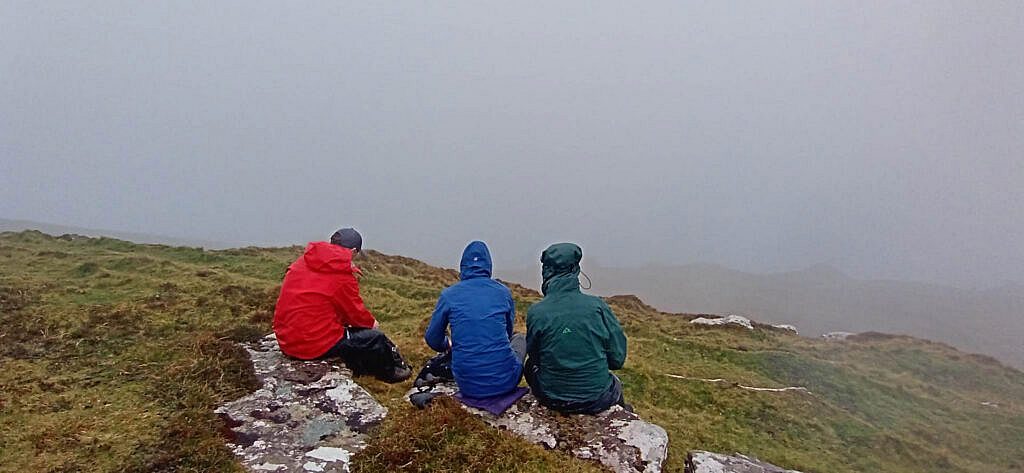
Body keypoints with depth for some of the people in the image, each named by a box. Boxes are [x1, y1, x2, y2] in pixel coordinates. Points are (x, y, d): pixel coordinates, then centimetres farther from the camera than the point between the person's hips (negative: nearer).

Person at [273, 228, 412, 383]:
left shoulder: (301, 262, 3)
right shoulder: (342, 277, -17)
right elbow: (355, 313, -4)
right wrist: (372, 322, 16)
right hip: (315, 345, -8)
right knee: (376, 338, 7)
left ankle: (361, 368, 42)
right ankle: (393, 373, 32)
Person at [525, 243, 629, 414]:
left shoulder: (536, 312, -14)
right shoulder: (597, 306, -14)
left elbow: (534, 357, 2)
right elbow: (618, 359, -7)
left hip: (551, 399, 0)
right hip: (597, 400, 1)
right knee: (615, 382, 35)